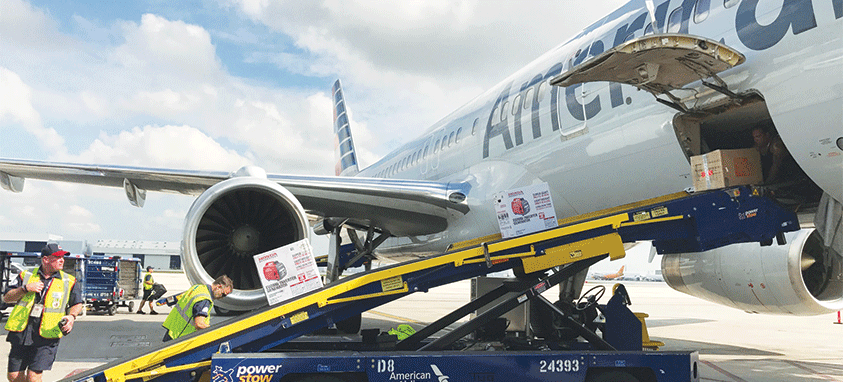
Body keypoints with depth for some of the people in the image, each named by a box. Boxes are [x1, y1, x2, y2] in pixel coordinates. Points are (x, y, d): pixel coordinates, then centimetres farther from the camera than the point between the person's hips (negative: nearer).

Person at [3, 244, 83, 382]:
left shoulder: (69, 281, 5)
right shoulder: (26, 275, 8)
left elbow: (78, 304, 15)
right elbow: (6, 298, 9)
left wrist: (72, 316, -5)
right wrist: (25, 289, -7)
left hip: (47, 337, -2)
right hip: (21, 333, 2)